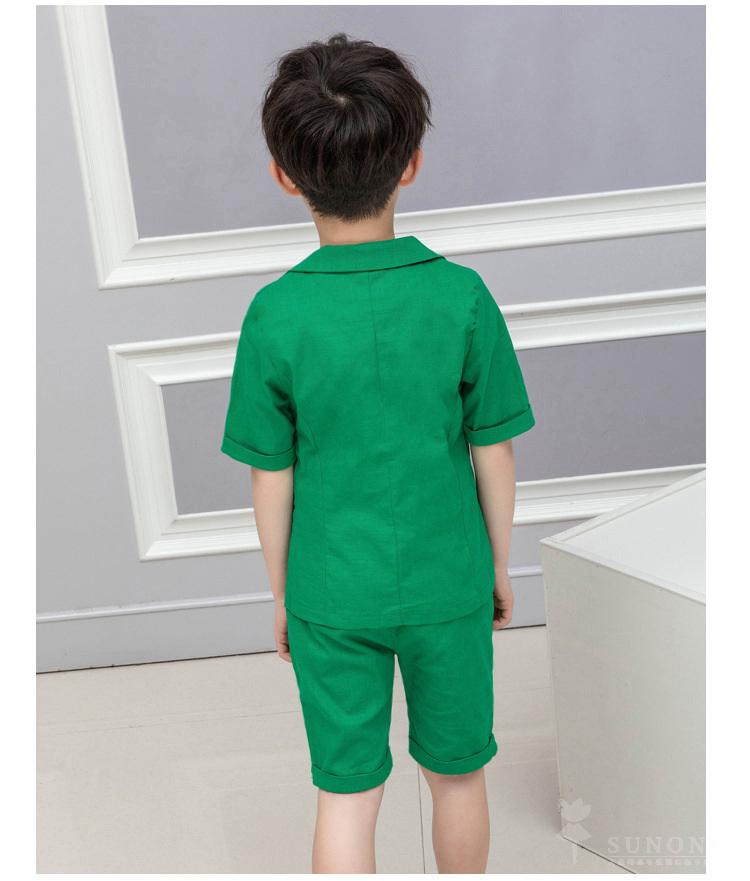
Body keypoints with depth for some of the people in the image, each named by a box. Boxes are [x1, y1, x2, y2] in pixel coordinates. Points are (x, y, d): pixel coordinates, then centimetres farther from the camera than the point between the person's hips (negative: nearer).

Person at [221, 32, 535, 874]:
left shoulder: (275, 314, -15)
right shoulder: (461, 297, -14)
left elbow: (272, 479, -7)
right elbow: (493, 456, -6)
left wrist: (281, 593, 8)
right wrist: (499, 566, 10)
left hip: (332, 595, 0)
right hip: (449, 583, 1)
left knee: (346, 795, 13)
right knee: (457, 774, 21)